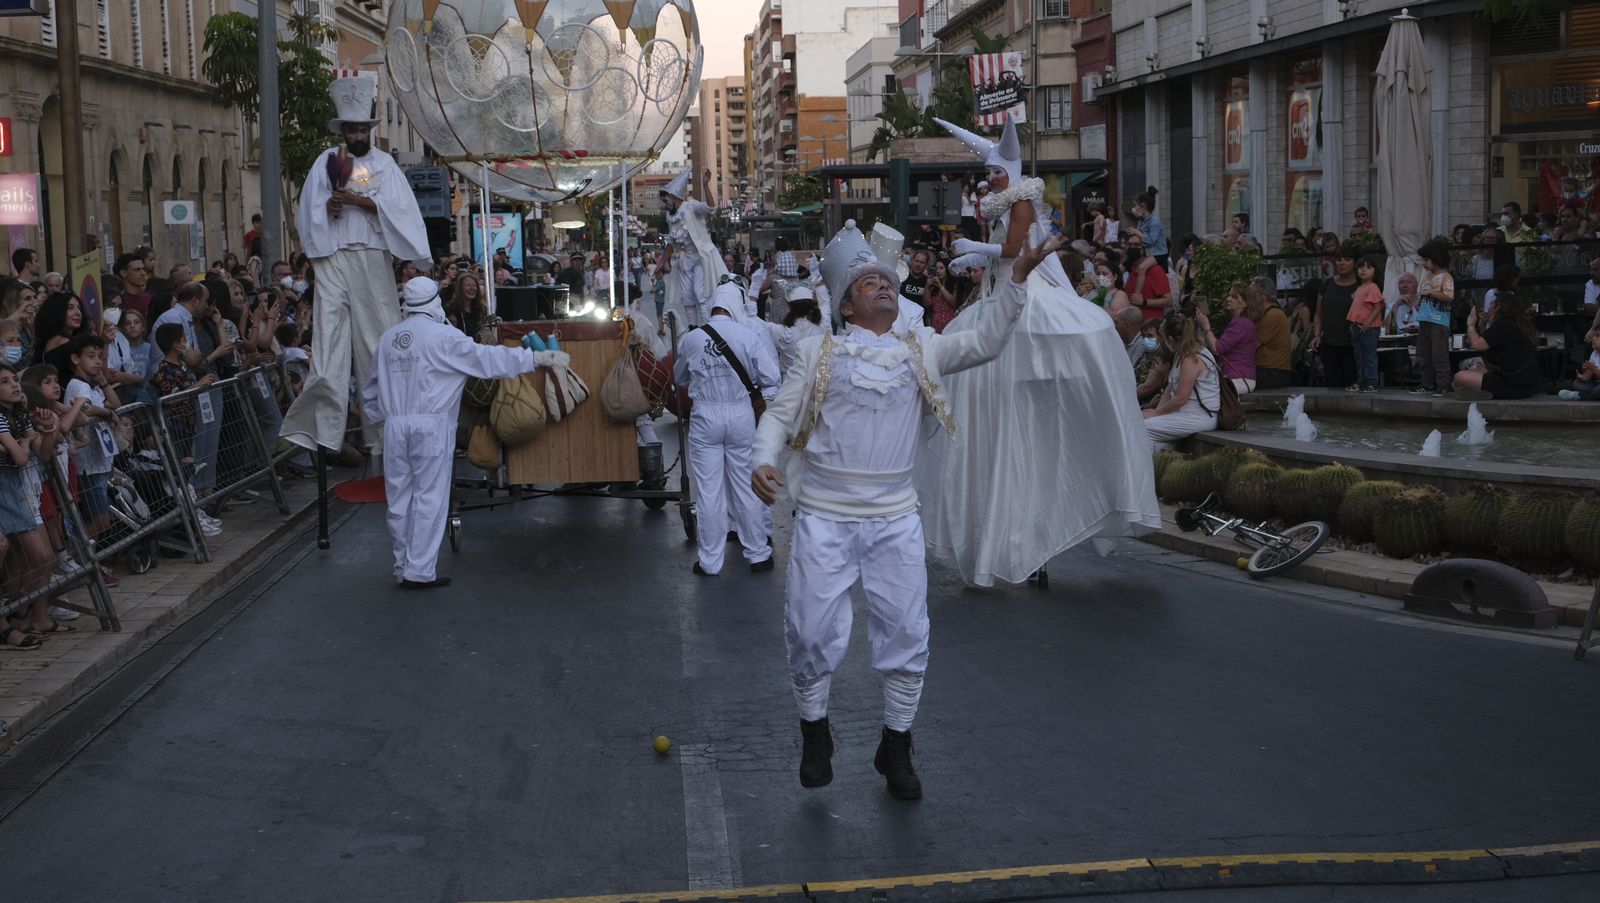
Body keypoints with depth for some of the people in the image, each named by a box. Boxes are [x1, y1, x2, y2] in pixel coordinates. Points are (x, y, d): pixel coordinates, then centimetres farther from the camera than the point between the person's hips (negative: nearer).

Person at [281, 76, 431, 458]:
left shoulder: (384, 163, 10)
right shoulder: (326, 161, 10)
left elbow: (397, 207, -3)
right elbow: (312, 209, 5)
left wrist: (354, 199, -13)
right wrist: (330, 206, -15)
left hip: (373, 259, 0)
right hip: (335, 258, 0)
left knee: (377, 333, 1)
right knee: (330, 330, -8)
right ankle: (323, 424, -11)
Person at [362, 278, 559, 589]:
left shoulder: (388, 338, 12)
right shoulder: (442, 336, -6)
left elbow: (372, 387, 20)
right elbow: (486, 359, -8)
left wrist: (378, 414, 35)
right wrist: (535, 358, -4)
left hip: (395, 424, 6)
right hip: (431, 424, -6)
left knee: (400, 498, 10)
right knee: (429, 496, -2)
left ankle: (404, 568, 17)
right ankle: (420, 571, -4)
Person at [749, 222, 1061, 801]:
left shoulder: (921, 350, 10)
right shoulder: (819, 352, 4)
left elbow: (985, 342, 0)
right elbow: (778, 415, 5)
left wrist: (1016, 280, -11)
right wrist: (763, 460, -15)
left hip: (895, 521, 2)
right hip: (824, 520, -2)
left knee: (905, 635, 5)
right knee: (813, 634, 0)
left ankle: (896, 748, 23)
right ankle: (815, 734, 25)